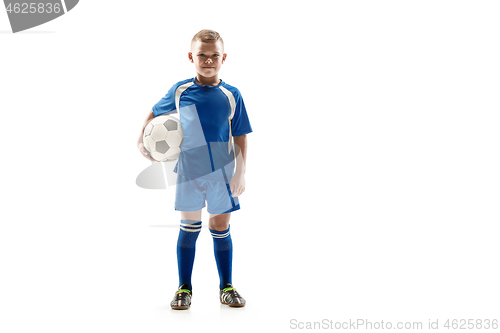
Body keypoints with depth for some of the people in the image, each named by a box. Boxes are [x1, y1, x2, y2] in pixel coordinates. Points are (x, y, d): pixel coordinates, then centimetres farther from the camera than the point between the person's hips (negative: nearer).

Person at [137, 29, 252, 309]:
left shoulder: (232, 95, -2)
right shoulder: (180, 91, -1)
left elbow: (240, 137, -1)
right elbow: (155, 113, 15)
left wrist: (241, 173, -6)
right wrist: (142, 140, 2)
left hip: (223, 173, 0)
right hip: (189, 171, 0)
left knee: (221, 228, 8)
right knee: (189, 227, 8)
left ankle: (226, 287, 21)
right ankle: (185, 288, 19)